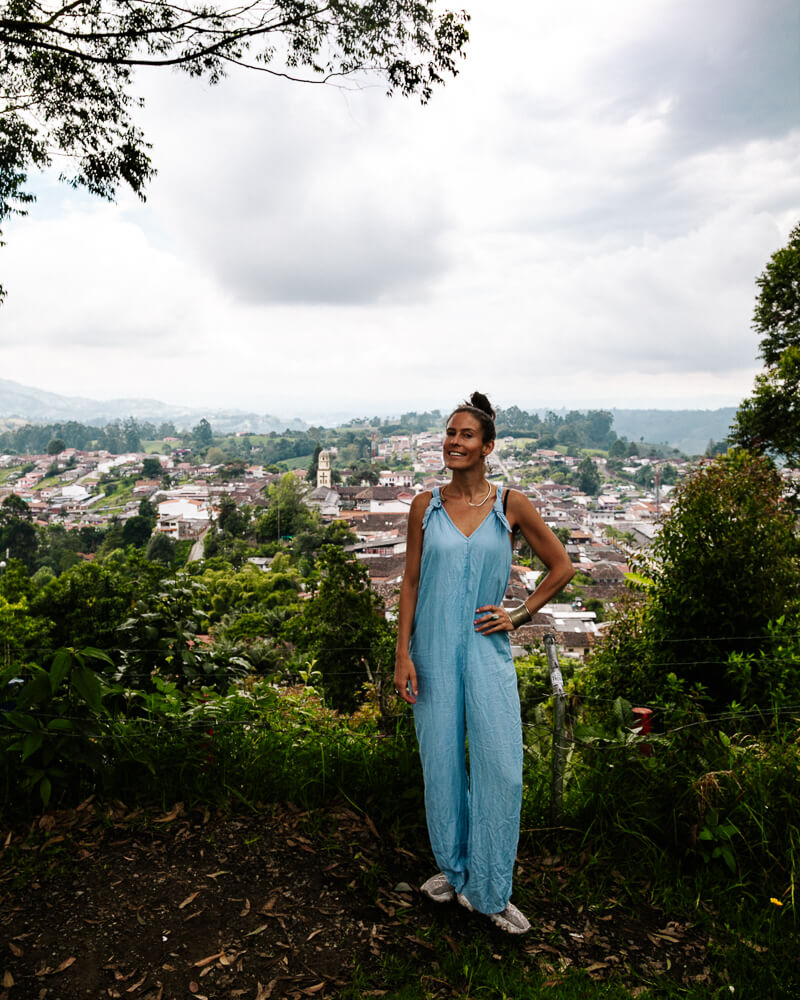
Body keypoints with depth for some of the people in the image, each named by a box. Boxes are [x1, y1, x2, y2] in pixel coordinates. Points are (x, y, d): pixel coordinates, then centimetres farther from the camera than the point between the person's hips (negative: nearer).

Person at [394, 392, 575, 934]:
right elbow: (411, 581, 3)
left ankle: (490, 891, 17)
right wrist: (403, 655, -2)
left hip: (486, 650, -1)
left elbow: (562, 567, 7)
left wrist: (519, 615, 1)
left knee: (501, 766, -3)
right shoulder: (426, 506, 1)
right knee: (442, 763, 10)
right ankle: (454, 868, 33)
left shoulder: (512, 505, -2)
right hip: (434, 650, 1)